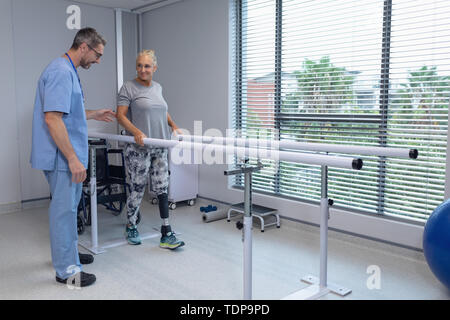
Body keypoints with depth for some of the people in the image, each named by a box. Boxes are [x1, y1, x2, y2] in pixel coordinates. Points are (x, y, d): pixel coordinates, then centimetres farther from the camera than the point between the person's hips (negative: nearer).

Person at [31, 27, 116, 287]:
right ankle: (67, 269, 12)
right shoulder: (61, 72, -19)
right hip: (63, 158, -11)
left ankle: (68, 253, 36)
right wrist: (73, 159, -27)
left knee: (69, 207, 20)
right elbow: (52, 118, -27)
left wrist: (94, 114, 24)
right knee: (64, 209, 0)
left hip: (67, 156, 11)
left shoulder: (69, 71, 14)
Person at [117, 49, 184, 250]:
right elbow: (120, 115, -9)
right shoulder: (129, 87, -4)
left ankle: (166, 235, 6)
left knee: (162, 188, 3)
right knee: (137, 189, 3)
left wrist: (173, 126, 16)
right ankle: (131, 227, 26)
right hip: (138, 149, -5)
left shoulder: (158, 87, 15)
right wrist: (137, 132, -23)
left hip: (159, 148, 6)